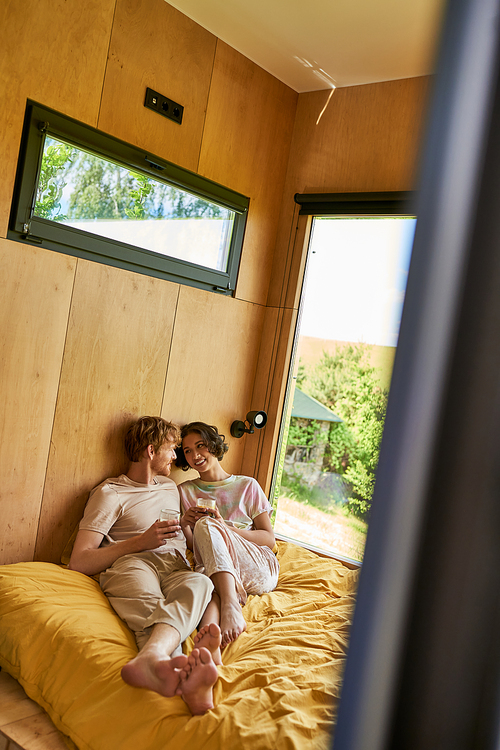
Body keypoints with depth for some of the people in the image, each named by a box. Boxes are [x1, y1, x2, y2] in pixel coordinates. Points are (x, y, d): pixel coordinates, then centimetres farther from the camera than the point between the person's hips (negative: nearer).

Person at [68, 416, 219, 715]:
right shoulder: (111, 492, 10)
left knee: (199, 583, -36)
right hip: (133, 563, -3)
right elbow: (80, 562, 0)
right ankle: (191, 684, -71)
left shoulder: (170, 487, 33)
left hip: (177, 567, 4)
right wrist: (141, 541, -6)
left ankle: (150, 659, -67)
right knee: (151, 606, -41)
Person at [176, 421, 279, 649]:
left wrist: (225, 527, -9)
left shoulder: (247, 485, 13)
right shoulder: (185, 491, 18)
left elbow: (269, 540, 6)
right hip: (212, 570, 1)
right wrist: (185, 525, -10)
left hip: (260, 569, 0)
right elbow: (192, 546, 13)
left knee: (205, 524, -31)